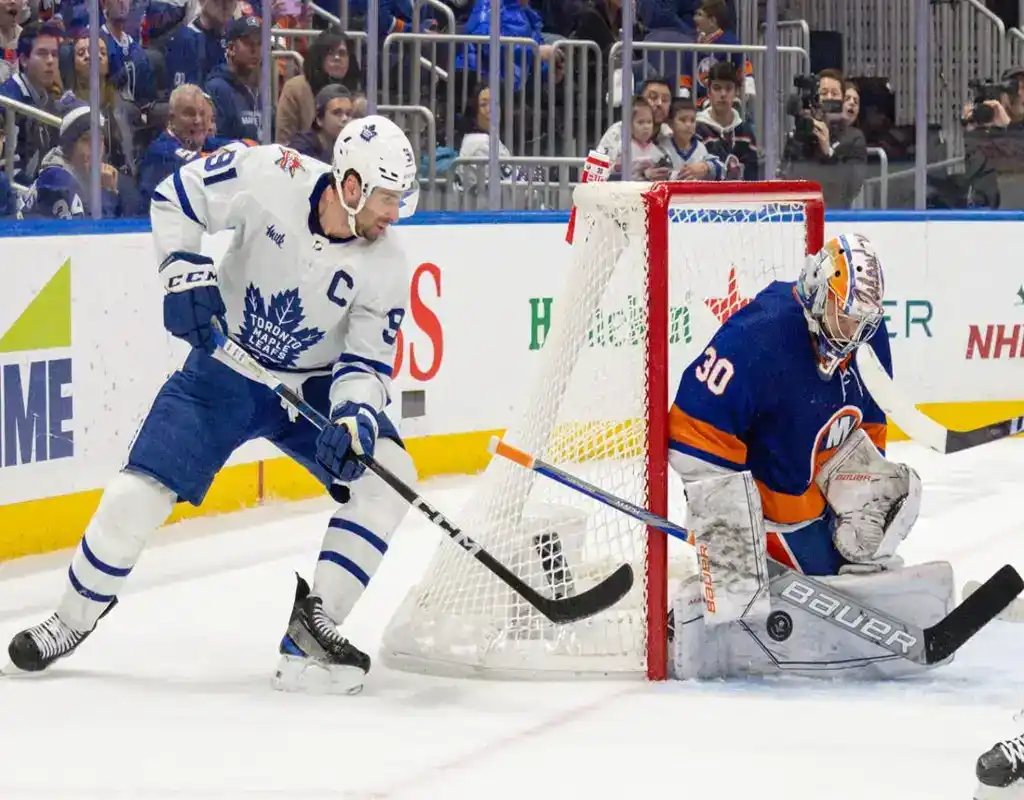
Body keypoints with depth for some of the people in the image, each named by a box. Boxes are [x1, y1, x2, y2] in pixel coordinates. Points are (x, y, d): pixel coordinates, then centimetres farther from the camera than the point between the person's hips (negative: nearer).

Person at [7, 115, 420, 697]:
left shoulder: (387, 266, -18)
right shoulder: (269, 176, -23)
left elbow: (368, 362, -15)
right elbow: (177, 197, -8)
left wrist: (354, 420, -34)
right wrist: (185, 272, -21)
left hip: (314, 387, 2)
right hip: (224, 368, -2)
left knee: (387, 475, -20)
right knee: (138, 496, -9)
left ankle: (314, 627, -14)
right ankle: (74, 619, 16)